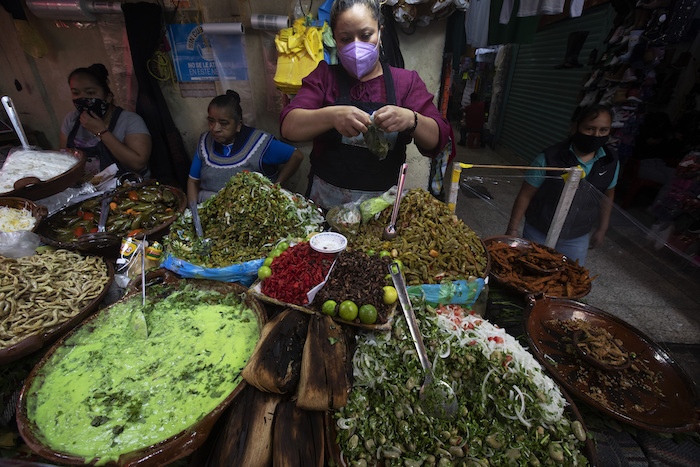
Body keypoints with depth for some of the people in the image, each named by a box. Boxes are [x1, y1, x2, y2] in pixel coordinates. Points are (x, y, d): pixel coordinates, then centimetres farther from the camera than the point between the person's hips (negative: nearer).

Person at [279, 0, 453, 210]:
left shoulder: (406, 81, 8)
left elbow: (438, 141, -1)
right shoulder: (325, 76, 7)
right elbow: (288, 126, -8)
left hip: (383, 202, 1)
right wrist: (332, 116, -26)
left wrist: (411, 119, -22)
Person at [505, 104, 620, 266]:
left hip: (577, 240, 4)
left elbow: (607, 197, 12)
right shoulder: (550, 158, -19)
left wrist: (602, 229, 18)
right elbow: (525, 195, -15)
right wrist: (512, 229, -13)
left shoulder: (611, 163, -4)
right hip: (538, 234, -3)